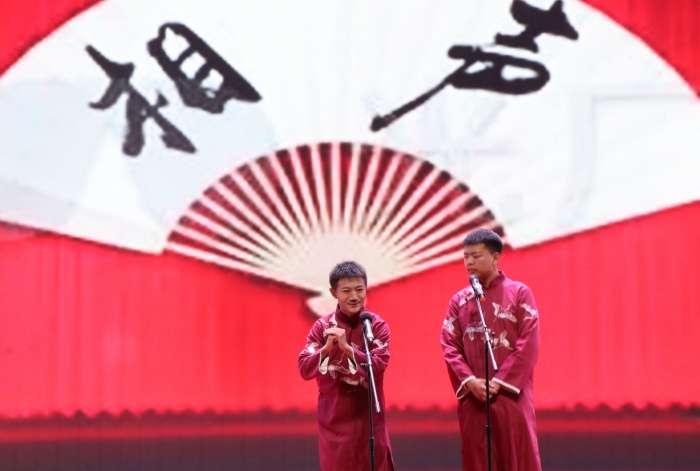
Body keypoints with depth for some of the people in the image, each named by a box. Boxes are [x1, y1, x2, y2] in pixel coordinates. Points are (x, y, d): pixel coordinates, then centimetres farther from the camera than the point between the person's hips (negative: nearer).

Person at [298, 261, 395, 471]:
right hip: (333, 418, 1)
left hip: (368, 416, -1)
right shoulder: (322, 326, -1)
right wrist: (327, 348, -24)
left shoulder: (377, 325, -3)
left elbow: (379, 365, -15)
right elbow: (304, 369, -7)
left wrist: (347, 348, -27)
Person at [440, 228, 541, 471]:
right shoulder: (459, 300, 11)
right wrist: (470, 381, -11)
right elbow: (449, 345, 4)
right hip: (472, 396, 3)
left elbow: (529, 345, -6)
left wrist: (499, 382, -13)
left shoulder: (519, 293, 1)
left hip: (511, 394, -3)